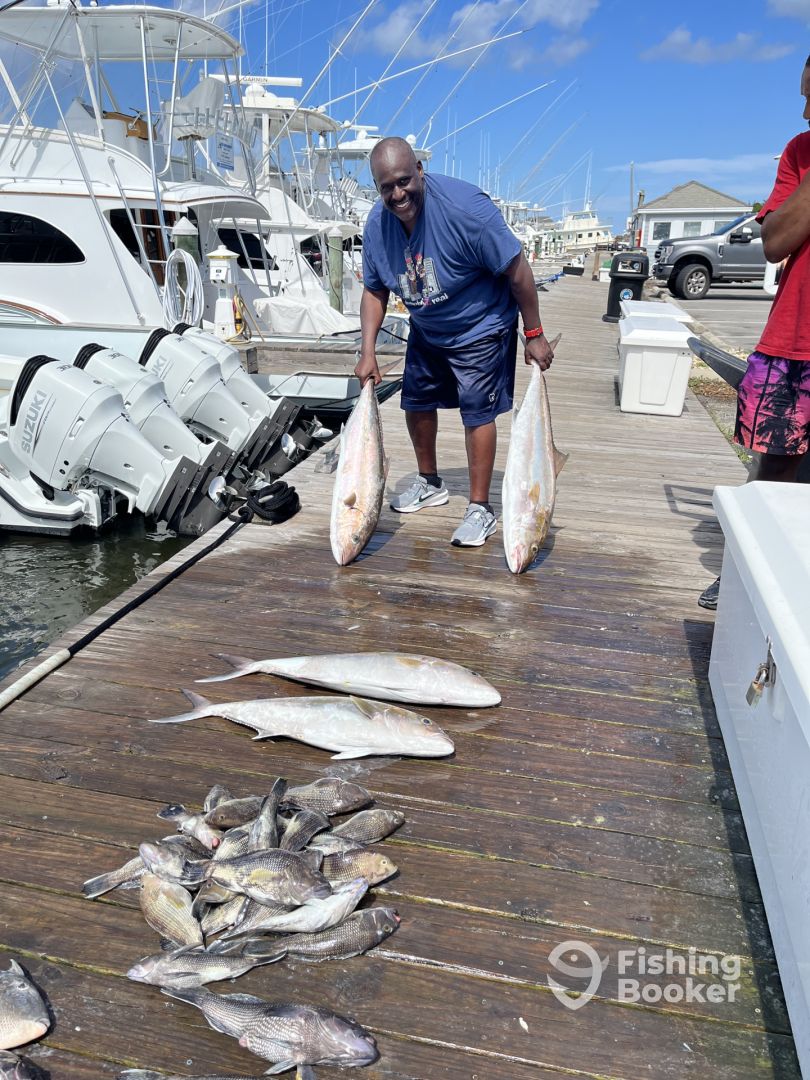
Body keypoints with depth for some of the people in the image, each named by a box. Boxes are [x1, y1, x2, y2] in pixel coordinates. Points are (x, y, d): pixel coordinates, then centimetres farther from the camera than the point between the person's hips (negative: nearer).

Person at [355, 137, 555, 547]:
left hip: (480, 329, -6)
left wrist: (534, 335, -20)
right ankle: (430, 483, 34)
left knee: (477, 413, -9)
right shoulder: (377, 225, -12)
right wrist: (367, 352, -10)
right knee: (416, 402, 12)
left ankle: (480, 509, 2)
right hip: (426, 330, 6)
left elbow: (517, 271, -24)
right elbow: (374, 291, -1)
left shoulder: (463, 206, -30)